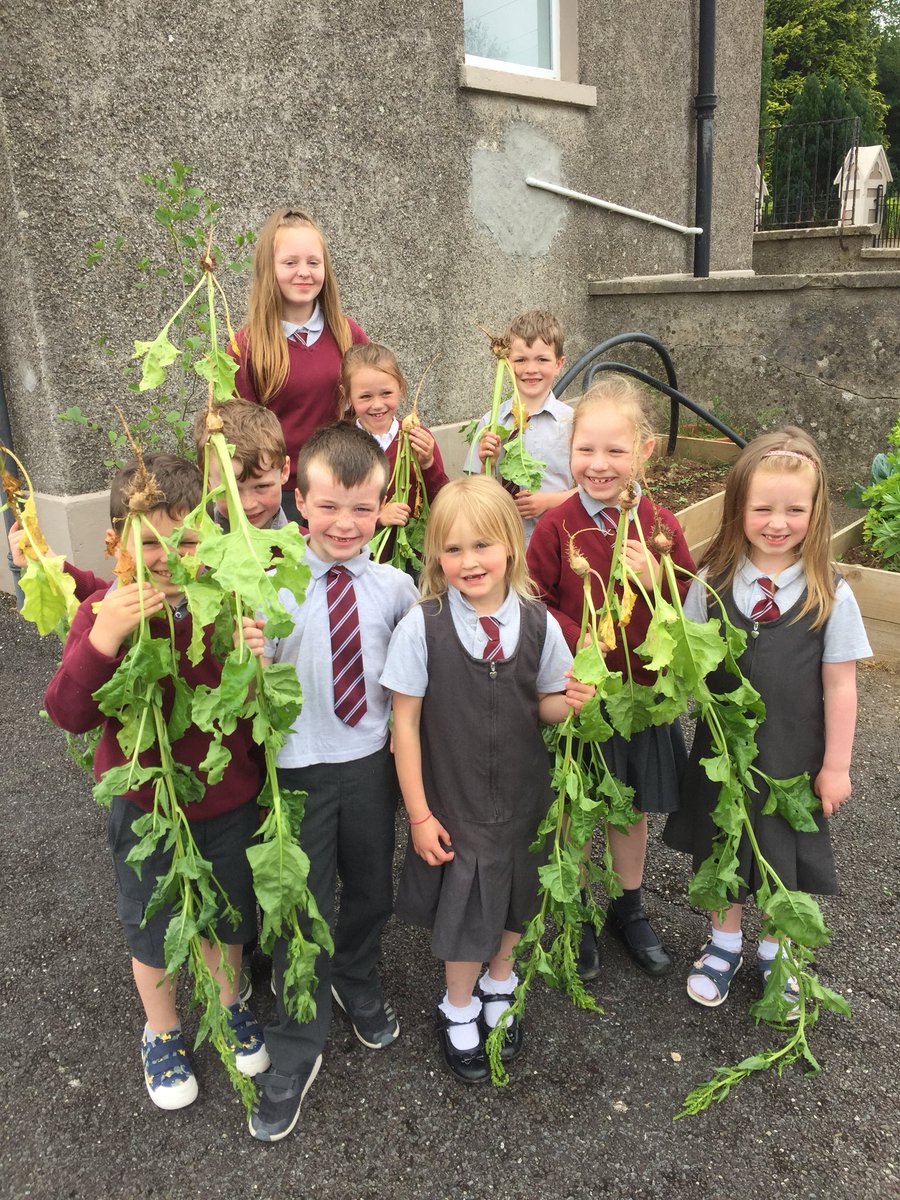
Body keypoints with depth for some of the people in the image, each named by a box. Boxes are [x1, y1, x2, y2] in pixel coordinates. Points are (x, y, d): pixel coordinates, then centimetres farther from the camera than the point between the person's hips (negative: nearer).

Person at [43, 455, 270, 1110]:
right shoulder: (104, 613, -16)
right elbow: (70, 713, -25)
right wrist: (104, 637, -40)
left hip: (228, 803, 1)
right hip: (146, 809, -1)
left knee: (229, 919, 24)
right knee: (154, 932, 21)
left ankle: (230, 1006, 54)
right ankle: (162, 1033, 50)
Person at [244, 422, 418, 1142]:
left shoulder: (395, 587, -6)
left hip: (373, 763, 3)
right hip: (299, 770, -2)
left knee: (372, 893, 22)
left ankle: (357, 985, 56)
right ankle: (295, 1054, 35)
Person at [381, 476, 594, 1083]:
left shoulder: (538, 623, -11)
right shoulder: (422, 627, -18)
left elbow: (542, 708, 2)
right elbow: (406, 721, -12)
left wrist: (568, 700, -22)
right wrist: (418, 815, -9)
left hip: (524, 797, 3)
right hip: (454, 803, -2)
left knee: (515, 900, 21)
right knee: (465, 913, 14)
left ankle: (499, 985, 53)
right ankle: (459, 1009, 44)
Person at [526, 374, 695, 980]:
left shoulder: (661, 526, -5)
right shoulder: (557, 526, -12)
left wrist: (656, 580, -18)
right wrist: (581, 643, -23)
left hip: (642, 690, 3)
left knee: (632, 806, 20)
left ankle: (630, 909, 43)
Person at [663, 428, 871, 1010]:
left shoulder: (831, 595, -14)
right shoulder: (712, 583, -10)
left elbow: (840, 685, -8)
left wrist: (835, 766, -4)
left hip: (794, 759, -1)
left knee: (786, 859, 17)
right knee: (720, 851, 20)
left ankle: (775, 954, 44)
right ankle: (725, 943, 46)